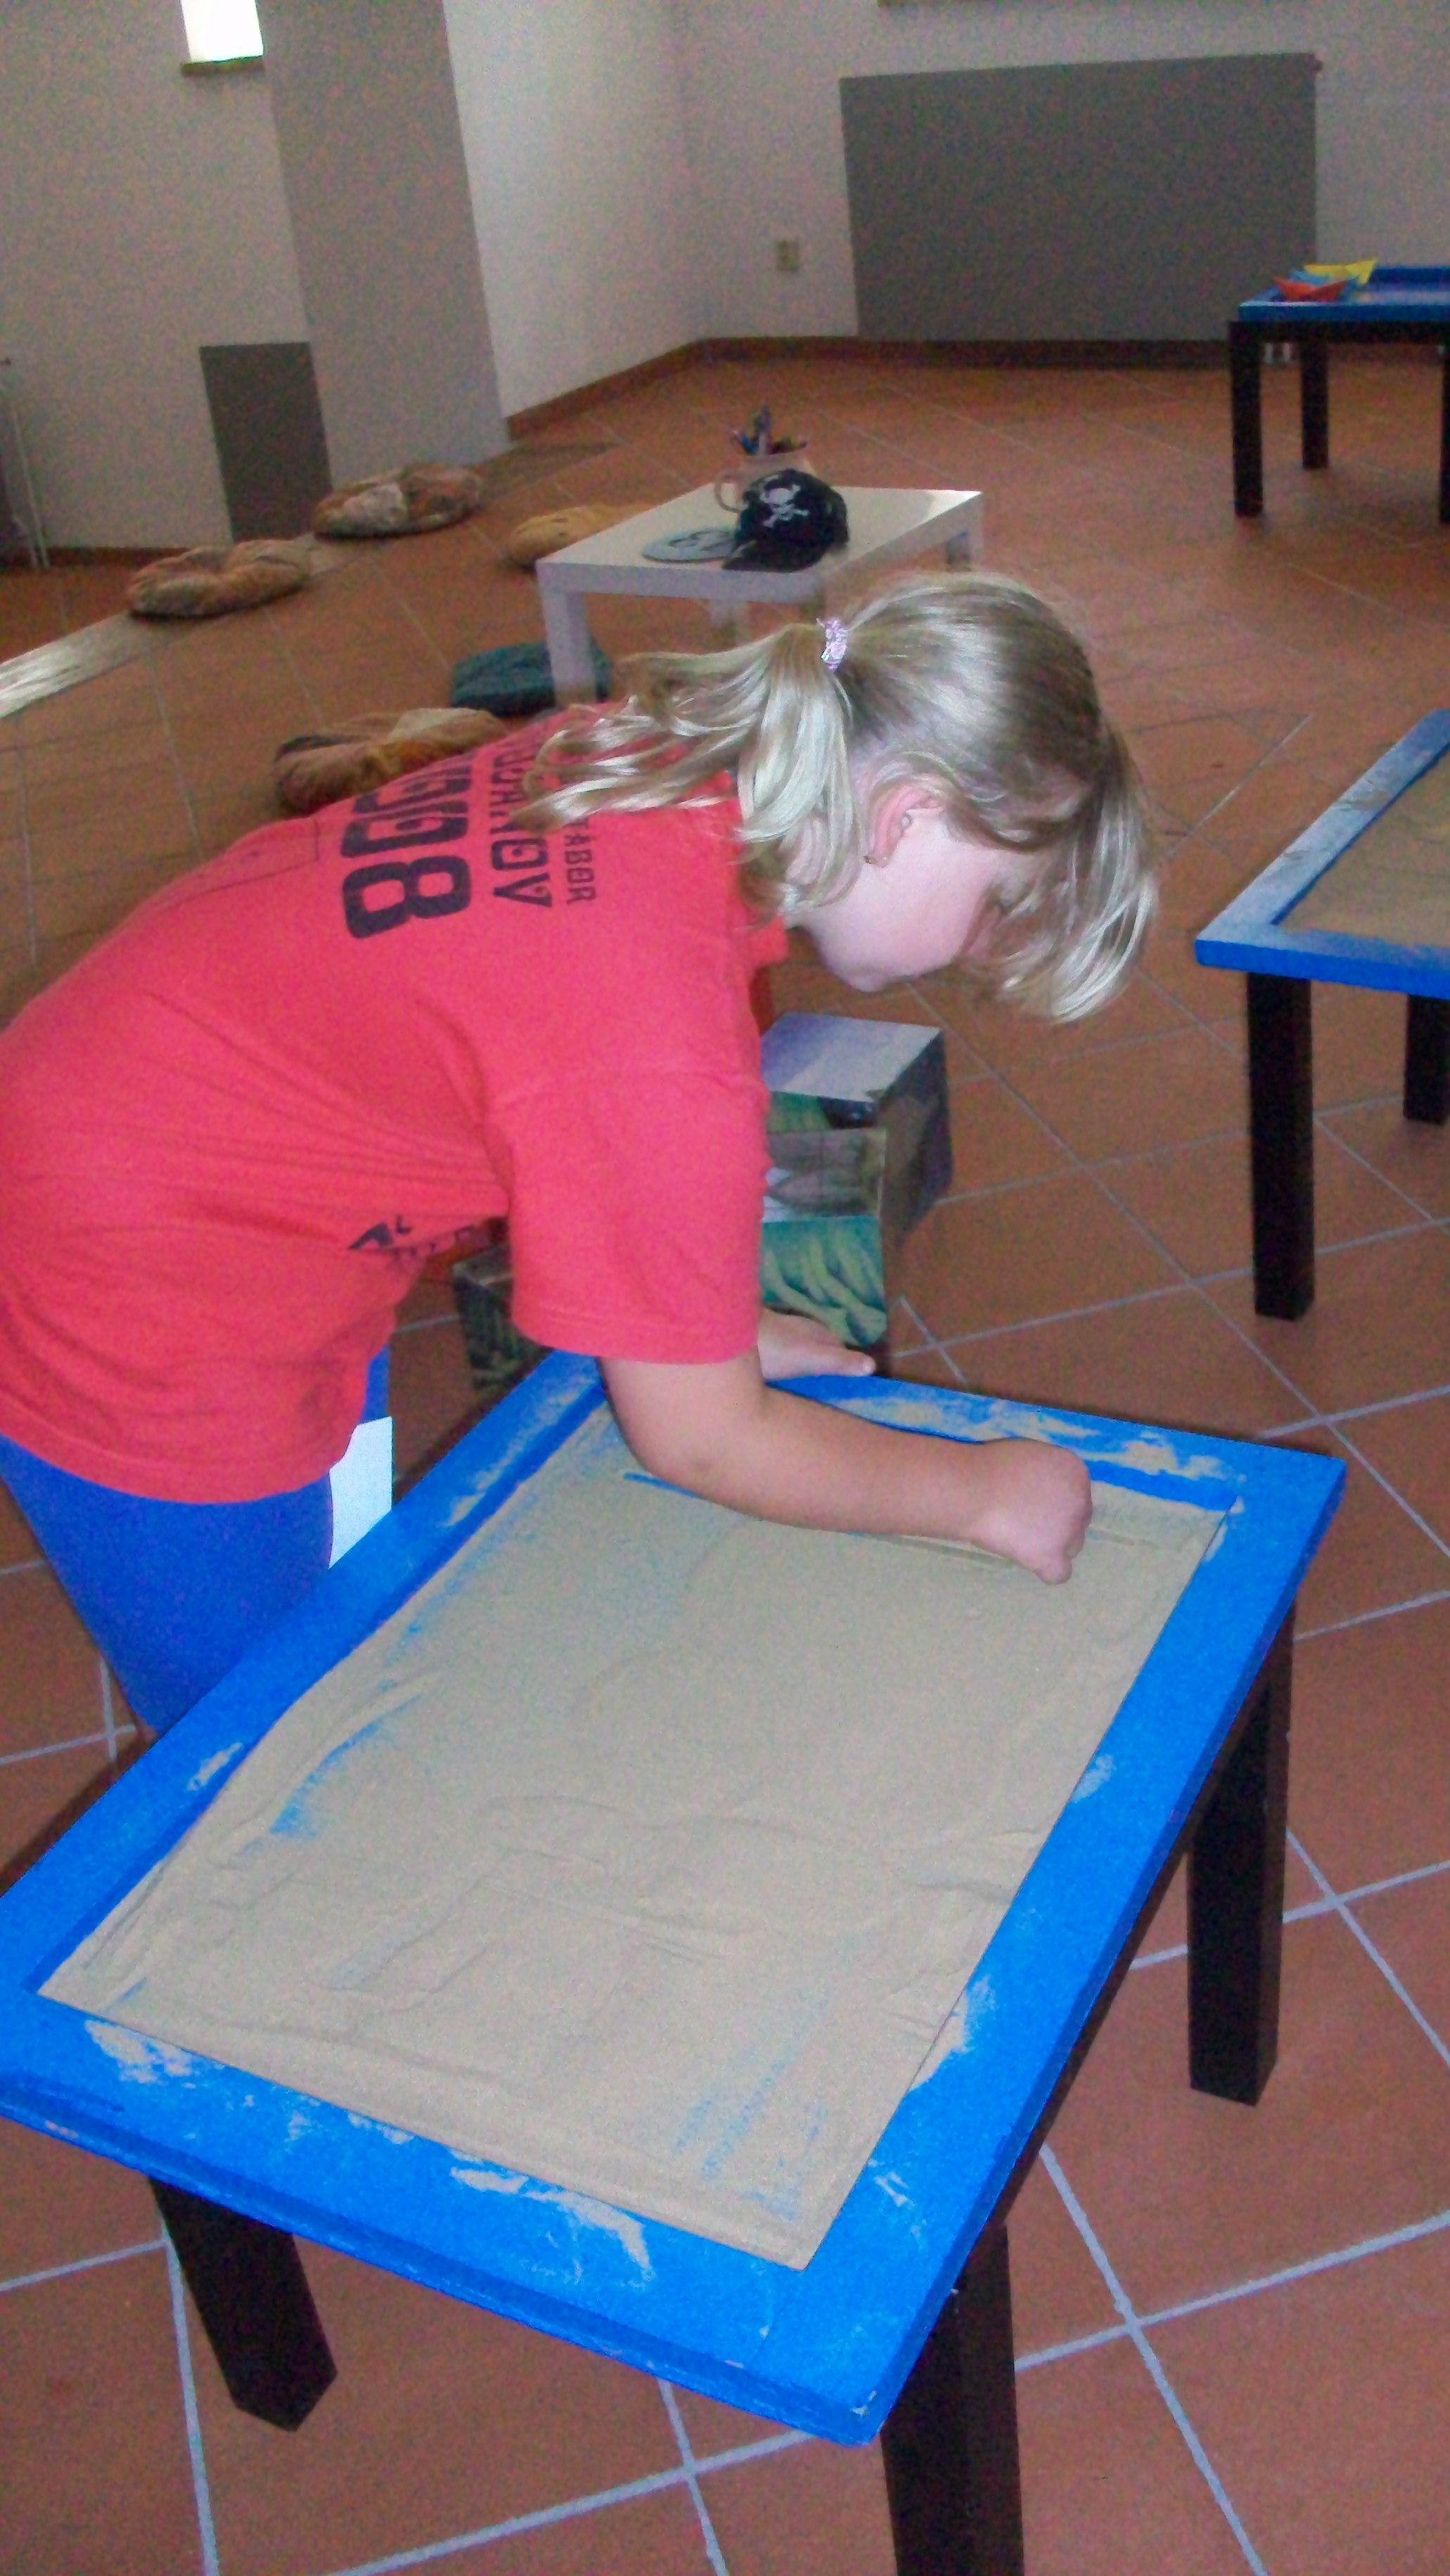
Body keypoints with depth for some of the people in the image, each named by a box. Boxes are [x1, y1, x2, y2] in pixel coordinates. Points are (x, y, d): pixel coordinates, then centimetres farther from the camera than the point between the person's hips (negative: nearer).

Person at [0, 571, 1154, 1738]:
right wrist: (983, 1494, -7)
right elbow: (699, 1441, -18)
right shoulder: (666, 1052, -33)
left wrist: (711, 1324, 7)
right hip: (135, 1322, -8)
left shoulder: (640, 761, -10)